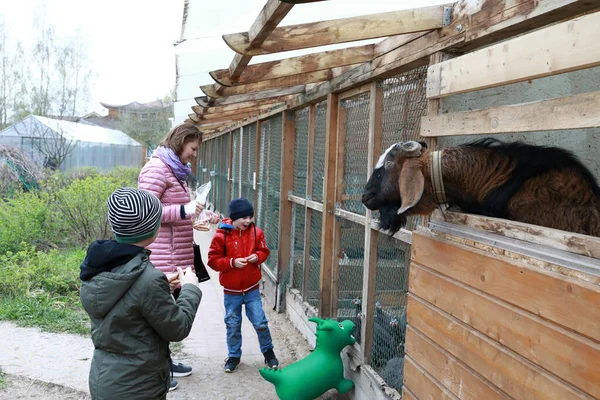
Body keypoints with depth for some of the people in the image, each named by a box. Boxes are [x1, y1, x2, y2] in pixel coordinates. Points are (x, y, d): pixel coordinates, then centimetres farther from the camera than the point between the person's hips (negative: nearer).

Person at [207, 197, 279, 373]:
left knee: (260, 322, 6)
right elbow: (213, 260, -11)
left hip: (252, 288, 2)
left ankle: (268, 350, 28)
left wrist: (257, 256, -14)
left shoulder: (256, 232, -5)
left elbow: (264, 251, 7)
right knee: (232, 325, 12)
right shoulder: (221, 236, -14)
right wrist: (232, 262, -23)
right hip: (231, 291, -1)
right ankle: (234, 355, 31)